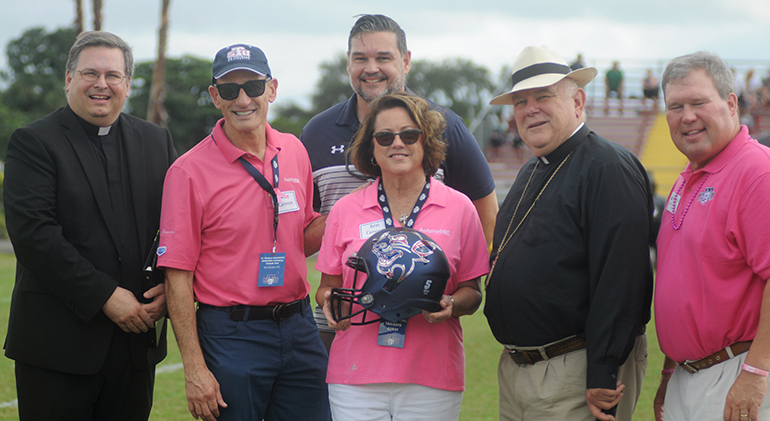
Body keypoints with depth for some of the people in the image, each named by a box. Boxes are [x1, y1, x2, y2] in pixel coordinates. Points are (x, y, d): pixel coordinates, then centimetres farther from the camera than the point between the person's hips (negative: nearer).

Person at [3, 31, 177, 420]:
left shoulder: (157, 142, 13)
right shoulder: (33, 143, -2)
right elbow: (33, 233, -13)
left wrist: (171, 286, -8)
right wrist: (103, 296, -16)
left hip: (136, 339, 4)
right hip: (57, 341, -4)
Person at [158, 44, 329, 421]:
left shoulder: (294, 151, 7)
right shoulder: (189, 171, -8)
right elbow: (177, 276, -9)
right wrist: (194, 368, -14)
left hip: (299, 328, 5)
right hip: (231, 336, -5)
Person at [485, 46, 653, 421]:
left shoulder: (608, 168, -14)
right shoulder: (532, 172, 16)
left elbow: (619, 279, -21)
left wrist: (603, 379, -25)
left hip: (575, 375, -9)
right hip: (515, 368, 9)